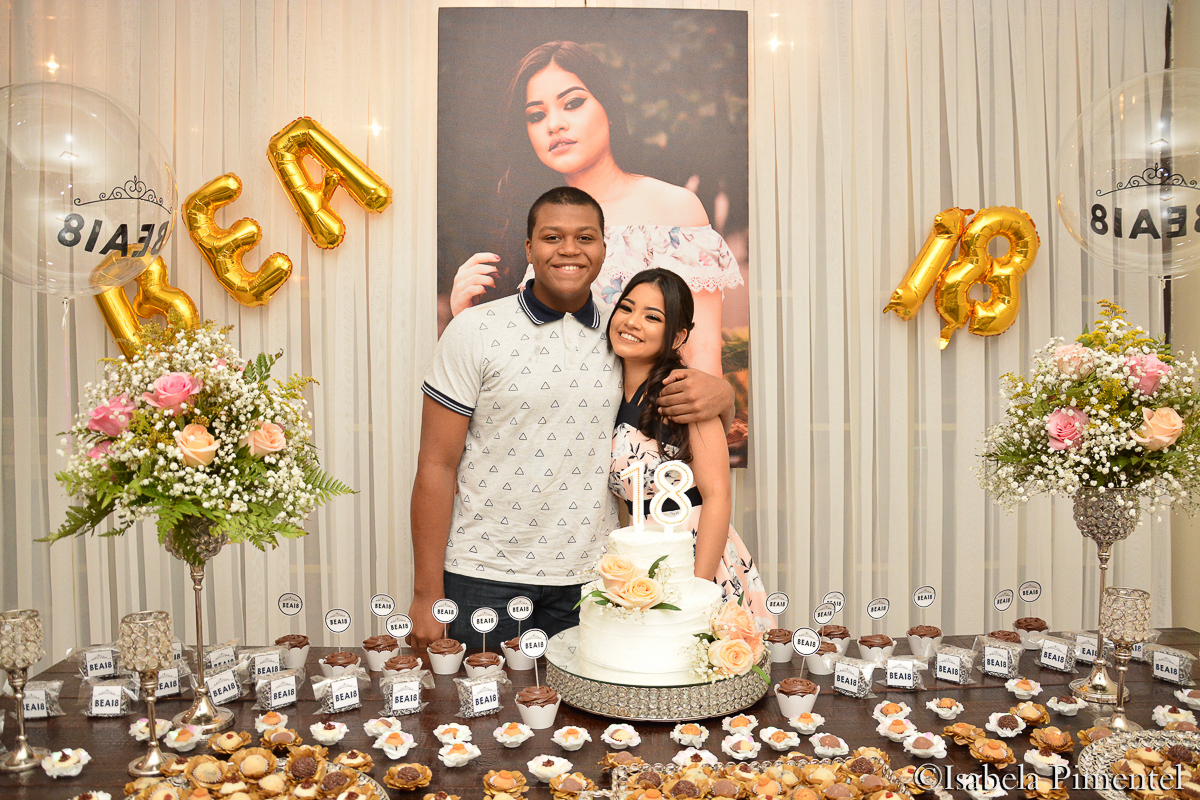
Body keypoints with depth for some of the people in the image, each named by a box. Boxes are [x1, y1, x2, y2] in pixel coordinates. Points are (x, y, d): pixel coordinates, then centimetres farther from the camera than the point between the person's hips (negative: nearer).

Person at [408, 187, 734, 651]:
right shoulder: (474, 332, -5)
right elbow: (437, 466, -6)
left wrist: (717, 392, -10)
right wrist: (427, 595, -7)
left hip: (587, 578, 3)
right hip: (483, 577, -2)